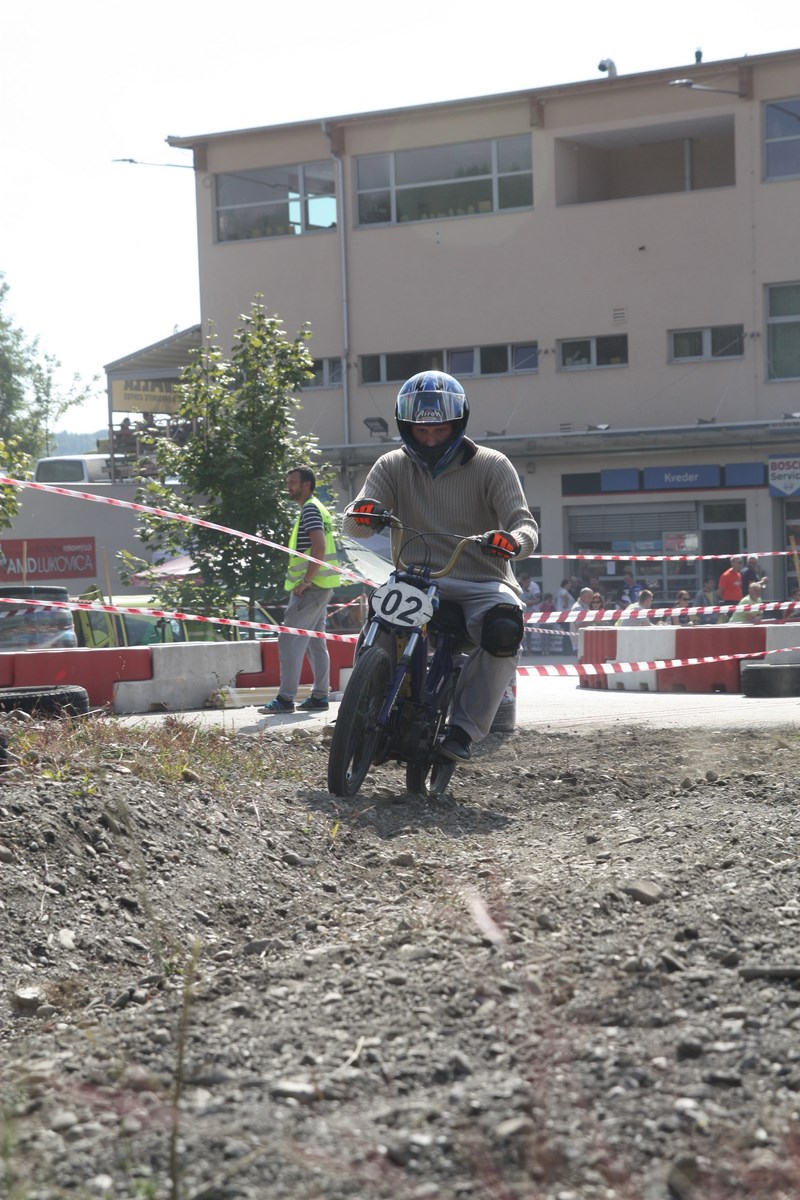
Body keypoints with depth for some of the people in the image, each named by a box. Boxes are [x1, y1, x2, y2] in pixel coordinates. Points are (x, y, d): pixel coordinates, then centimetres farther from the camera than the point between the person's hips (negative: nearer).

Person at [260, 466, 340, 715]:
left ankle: (286, 698, -12)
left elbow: (319, 547, -24)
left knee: (289, 640, -10)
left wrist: (305, 581, -21)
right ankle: (320, 695, 13)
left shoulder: (309, 509, -12)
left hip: (311, 586, -11)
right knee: (315, 640, 12)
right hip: (321, 586, 11)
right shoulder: (318, 508, 20)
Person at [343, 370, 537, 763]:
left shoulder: (491, 466, 1)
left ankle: (464, 729, -24)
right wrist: (361, 514, -30)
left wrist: (514, 540, -34)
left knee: (504, 631, -33)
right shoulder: (393, 467, 8)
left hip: (482, 583, -3)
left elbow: (525, 524, -8)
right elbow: (353, 523, -3)